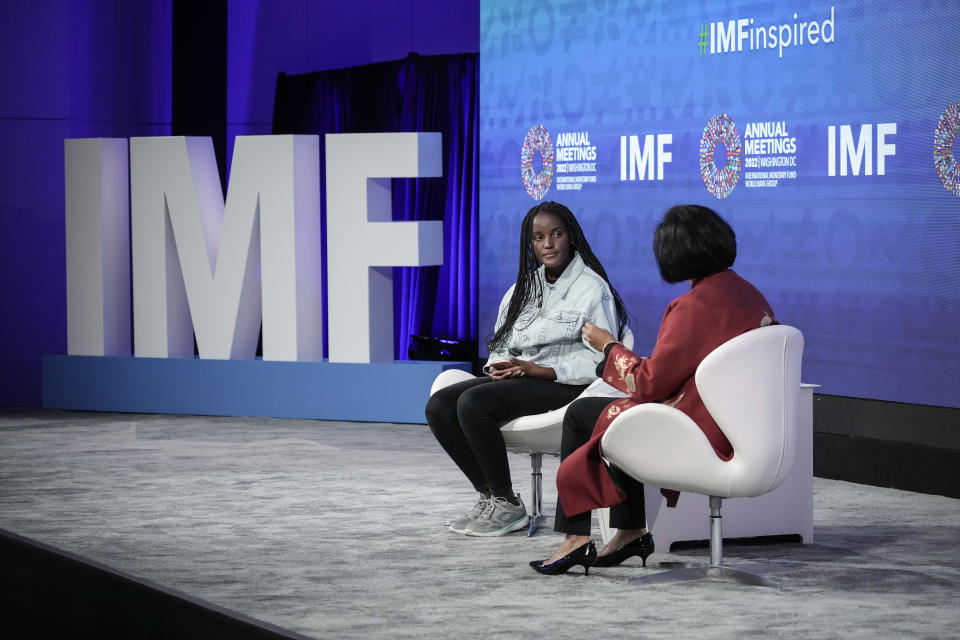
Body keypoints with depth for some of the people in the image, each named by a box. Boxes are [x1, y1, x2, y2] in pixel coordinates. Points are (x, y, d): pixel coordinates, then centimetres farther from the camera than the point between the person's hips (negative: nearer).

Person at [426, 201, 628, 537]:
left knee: (473, 403, -29)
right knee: (439, 405, -13)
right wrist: (499, 367, -6)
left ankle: (508, 505, -18)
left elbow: (599, 361, -12)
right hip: (515, 378, 8)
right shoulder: (523, 288, 20)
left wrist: (537, 370, -19)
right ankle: (488, 495, -5)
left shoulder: (592, 289, -4)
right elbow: (500, 345, 20)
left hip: (563, 384, -8)